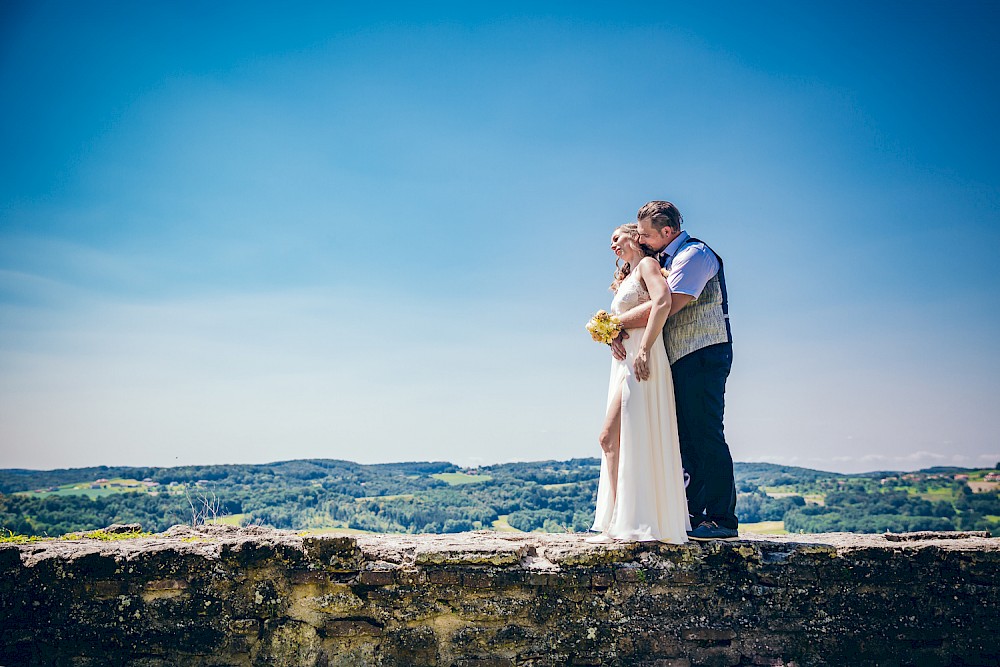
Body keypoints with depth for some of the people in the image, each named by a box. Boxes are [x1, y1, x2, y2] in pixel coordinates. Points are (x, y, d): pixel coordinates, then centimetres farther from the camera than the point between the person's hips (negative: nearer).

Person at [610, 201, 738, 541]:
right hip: (681, 361, 10)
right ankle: (694, 515, 16)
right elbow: (646, 305, 14)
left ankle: (723, 520, -4)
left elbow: (665, 306, -23)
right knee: (687, 440, 10)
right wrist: (617, 331, -6)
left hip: (702, 356, -10)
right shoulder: (664, 259, 19)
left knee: (706, 436, -9)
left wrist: (616, 322, -16)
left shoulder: (694, 254, -11)